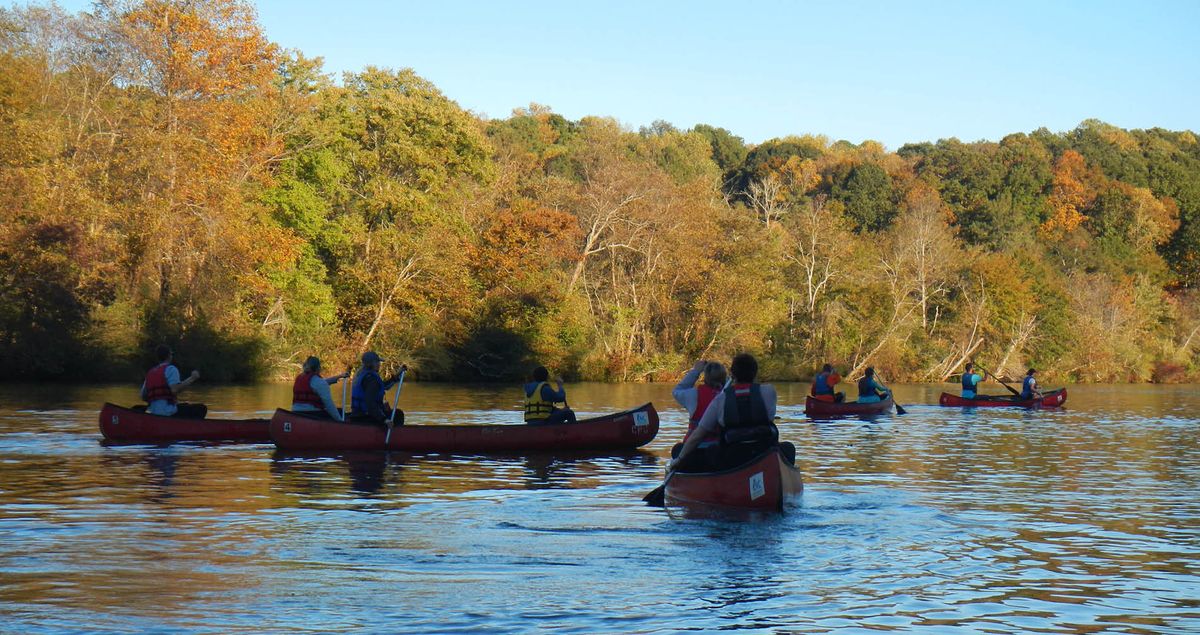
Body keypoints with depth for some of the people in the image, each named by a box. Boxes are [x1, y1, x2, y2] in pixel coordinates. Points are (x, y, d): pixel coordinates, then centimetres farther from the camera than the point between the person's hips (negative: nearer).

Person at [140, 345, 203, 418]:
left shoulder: (150, 373, 15)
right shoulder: (170, 369, -6)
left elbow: (143, 396, 13)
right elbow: (175, 390, -22)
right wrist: (192, 378, -12)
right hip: (168, 411, -8)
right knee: (201, 408, 1)